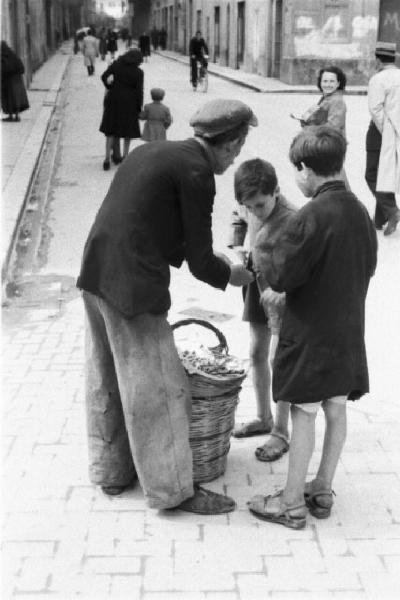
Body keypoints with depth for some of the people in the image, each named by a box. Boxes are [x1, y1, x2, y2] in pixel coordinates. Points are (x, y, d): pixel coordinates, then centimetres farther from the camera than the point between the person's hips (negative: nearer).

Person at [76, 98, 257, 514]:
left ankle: (111, 471, 34)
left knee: (107, 381, 19)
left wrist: (206, 259, 22)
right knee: (157, 388, 3)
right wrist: (231, 275, 11)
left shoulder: (151, 151, 14)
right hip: (133, 288, -9)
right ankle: (172, 489, 15)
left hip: (96, 277, 9)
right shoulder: (196, 172, -12)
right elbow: (200, 263, -9)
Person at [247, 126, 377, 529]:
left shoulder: (311, 216, -20)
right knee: (336, 410, 14)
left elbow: (280, 277, -19)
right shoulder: (360, 212, 3)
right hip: (348, 332, 7)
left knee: (303, 414, 2)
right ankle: (322, 491, 28)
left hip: (310, 333, -7)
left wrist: (267, 254, -1)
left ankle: (292, 504, 12)